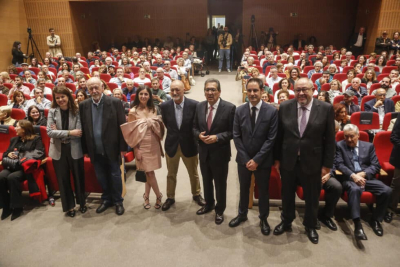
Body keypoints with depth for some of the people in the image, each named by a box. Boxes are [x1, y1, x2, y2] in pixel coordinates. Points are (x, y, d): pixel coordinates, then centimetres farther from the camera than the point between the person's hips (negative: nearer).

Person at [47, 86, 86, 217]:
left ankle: (82, 202, 34)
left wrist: (59, 133, -14)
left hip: (75, 150, -1)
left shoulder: (76, 112, -7)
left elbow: (79, 132, -14)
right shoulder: (52, 111, -3)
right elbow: (49, 132, -13)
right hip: (58, 151, 1)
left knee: (78, 177, 12)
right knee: (63, 179, 11)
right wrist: (69, 132, -21)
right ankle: (68, 206, 27)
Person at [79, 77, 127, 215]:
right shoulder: (83, 105, 1)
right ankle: (106, 199, 36)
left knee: (115, 176, 10)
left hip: (112, 149, -3)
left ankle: (118, 201, 28)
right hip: (95, 151, 3)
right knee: (101, 177, 16)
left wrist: (123, 147, -9)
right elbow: (83, 129, 4)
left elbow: (122, 126, -8)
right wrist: (85, 149, 4)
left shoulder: (115, 102, -9)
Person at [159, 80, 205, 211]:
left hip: (189, 145, -1)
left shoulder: (194, 105, -17)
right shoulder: (164, 106, -10)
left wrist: (186, 135, -3)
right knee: (171, 174, 17)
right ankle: (170, 197, 37)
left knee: (193, 173, 18)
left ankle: (196, 195, 42)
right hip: (171, 145, 1)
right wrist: (173, 134, 8)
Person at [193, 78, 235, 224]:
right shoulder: (199, 106, 1)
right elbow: (194, 127, 7)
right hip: (204, 152, 4)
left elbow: (233, 131, -12)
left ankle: (220, 210, 36)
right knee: (206, 181, 22)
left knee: (220, 183, 13)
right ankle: (209, 204, 46)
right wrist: (199, 135, -14)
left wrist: (217, 137, -24)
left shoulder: (229, 107, -14)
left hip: (220, 153, -4)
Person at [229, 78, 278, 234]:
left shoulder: (272, 111, -11)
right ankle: (242, 214, 40)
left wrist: (257, 159, -15)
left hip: (263, 160, -2)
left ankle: (263, 218, 36)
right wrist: (246, 159, -10)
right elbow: (236, 136, -3)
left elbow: (271, 139, -12)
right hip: (244, 159, 2)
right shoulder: (240, 111, -3)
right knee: (244, 188, 18)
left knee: (263, 190, 14)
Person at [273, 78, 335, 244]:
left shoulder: (326, 109, -8)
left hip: (312, 162, -1)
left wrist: (327, 164, -5)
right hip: (288, 161, 1)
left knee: (312, 197, 16)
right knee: (287, 195, 18)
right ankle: (286, 222, 42)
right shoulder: (285, 107, -4)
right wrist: (277, 159, 2)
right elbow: (279, 136, 1)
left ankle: (310, 226, 41)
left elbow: (330, 139, -4)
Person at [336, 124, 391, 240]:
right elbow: (339, 164, -4)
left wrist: (363, 174, -13)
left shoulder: (369, 146, 13)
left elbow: (376, 166, 6)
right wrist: (353, 175, -19)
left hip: (367, 178, 4)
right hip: (349, 178, -3)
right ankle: (357, 224, -34)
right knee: (355, 189, -37)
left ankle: (375, 219, -1)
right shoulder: (340, 145, 7)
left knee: (387, 190, -21)